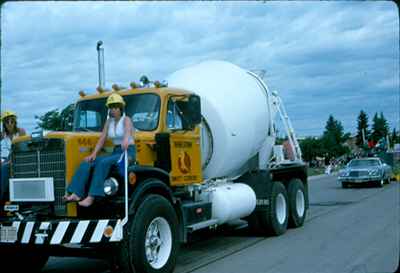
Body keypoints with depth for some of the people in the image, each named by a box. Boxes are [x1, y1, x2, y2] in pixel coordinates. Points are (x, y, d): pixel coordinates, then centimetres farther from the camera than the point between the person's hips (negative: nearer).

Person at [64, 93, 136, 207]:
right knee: (87, 163, -11)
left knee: (103, 163, -33)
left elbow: (128, 130, -31)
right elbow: (102, 139, 6)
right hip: (115, 152, 7)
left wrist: (126, 139, -55)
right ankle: (76, 194, -22)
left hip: (128, 152, -7)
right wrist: (94, 154, -9)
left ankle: (91, 196, -38)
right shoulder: (109, 121, 11)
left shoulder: (126, 120, -8)